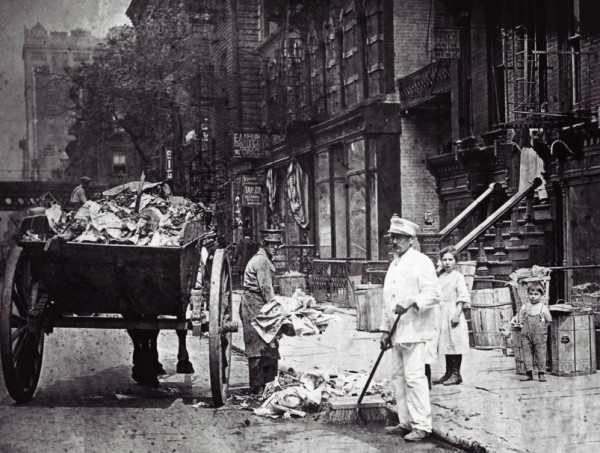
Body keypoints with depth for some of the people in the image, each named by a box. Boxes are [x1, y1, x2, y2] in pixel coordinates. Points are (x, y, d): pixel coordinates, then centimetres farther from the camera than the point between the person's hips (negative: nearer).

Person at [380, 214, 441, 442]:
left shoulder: (421, 262, -7)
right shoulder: (393, 265, 18)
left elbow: (433, 294, -16)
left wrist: (411, 303, -29)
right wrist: (385, 329, 17)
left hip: (414, 331, -8)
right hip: (397, 332, 8)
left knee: (414, 377, -10)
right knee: (398, 377, 11)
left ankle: (422, 426, -4)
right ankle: (406, 422, 19)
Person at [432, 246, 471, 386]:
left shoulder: (458, 277, -5)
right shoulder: (440, 278, 16)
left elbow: (463, 298, -11)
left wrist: (457, 314, -18)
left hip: (453, 312, -7)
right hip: (442, 314, 7)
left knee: (455, 344, -5)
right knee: (446, 344, 10)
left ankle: (456, 374, 0)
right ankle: (448, 373, 17)